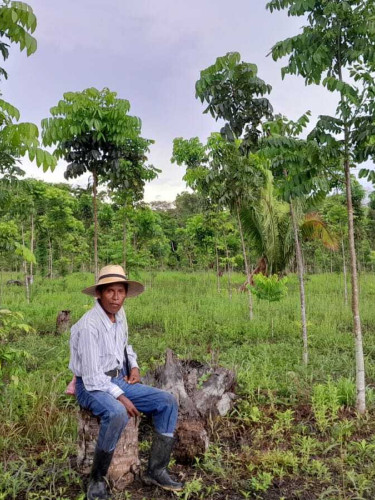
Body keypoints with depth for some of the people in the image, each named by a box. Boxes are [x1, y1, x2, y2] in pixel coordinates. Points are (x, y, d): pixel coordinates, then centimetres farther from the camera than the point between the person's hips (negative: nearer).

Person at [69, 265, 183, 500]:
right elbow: (92, 376, -22)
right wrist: (121, 397, -21)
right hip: (93, 386, -7)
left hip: (120, 381, 8)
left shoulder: (119, 314, 0)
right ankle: (97, 478, -13)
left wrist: (134, 366, 3)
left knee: (168, 402, -5)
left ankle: (156, 470, 4)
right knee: (117, 413, -38)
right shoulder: (89, 325, -23)